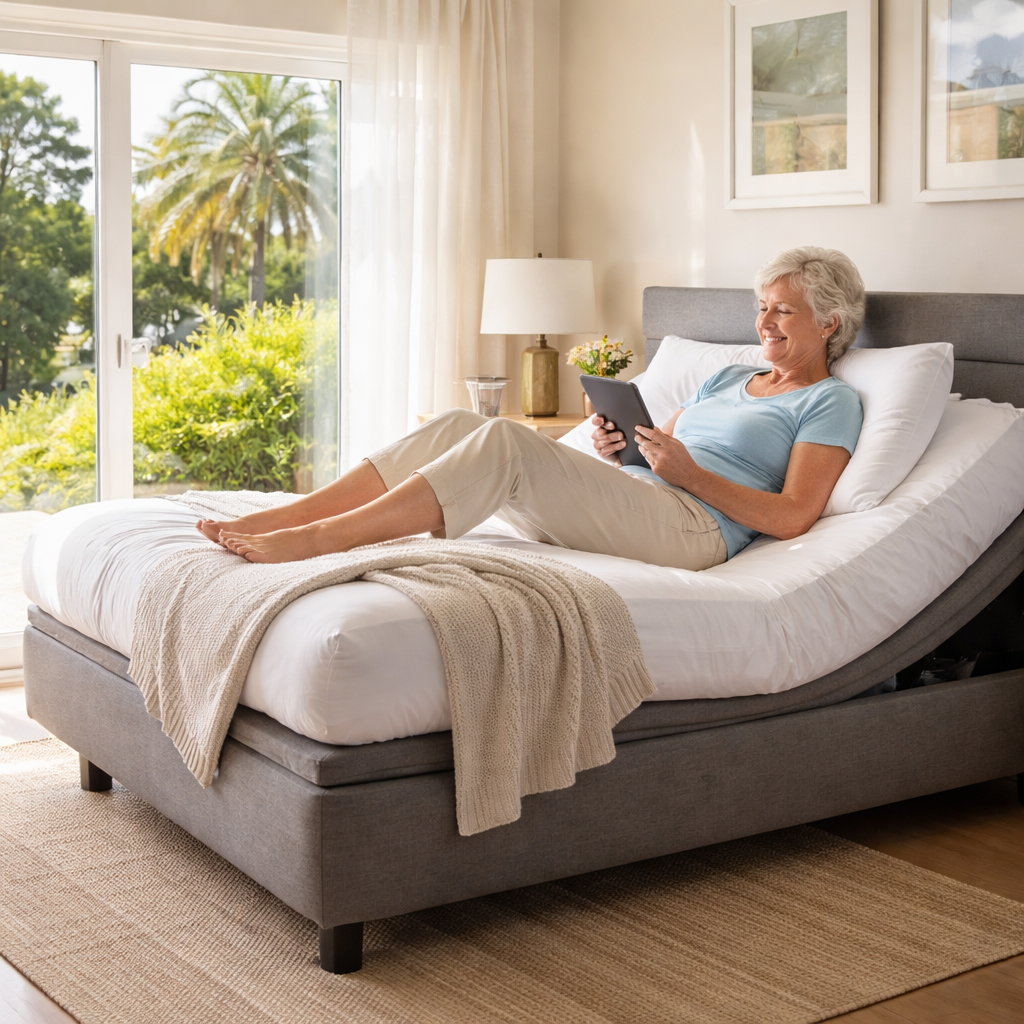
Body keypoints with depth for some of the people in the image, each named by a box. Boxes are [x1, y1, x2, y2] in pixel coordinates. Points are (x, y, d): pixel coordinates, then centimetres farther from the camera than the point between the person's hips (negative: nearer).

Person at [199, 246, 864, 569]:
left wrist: (690, 473, -13)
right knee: (458, 427, -13)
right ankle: (271, 521, -19)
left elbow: (792, 517, -6)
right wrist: (619, 451, 4)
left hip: (691, 527, -8)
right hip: (624, 503, 8)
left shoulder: (832, 402, 8)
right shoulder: (731, 380, 32)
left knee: (504, 443, -30)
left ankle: (311, 541, -34)